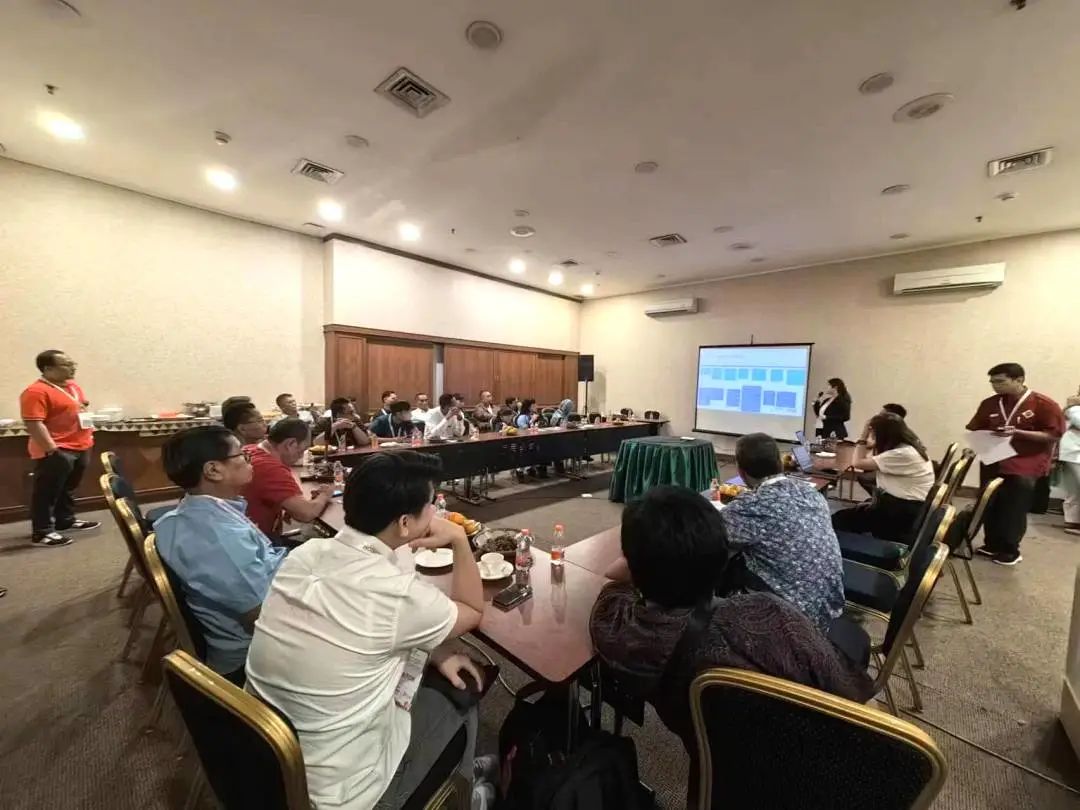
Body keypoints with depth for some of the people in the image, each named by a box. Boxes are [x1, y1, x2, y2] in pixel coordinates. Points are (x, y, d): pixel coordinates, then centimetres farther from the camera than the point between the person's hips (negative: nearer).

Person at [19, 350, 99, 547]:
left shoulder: (72, 386, 11)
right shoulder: (36, 391, -17)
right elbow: (33, 424, -22)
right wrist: (52, 450, -25)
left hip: (79, 447, 9)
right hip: (56, 451, -9)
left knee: (68, 489, 20)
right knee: (47, 492, -1)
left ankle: (66, 521, 32)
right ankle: (41, 533, 6)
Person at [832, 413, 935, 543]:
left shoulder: (903, 454, -25)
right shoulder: (904, 447, 7)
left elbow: (857, 463, -21)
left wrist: (864, 437, -14)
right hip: (902, 504, 10)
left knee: (839, 519, -8)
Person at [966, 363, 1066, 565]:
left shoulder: (1044, 404, -7)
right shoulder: (989, 404, 4)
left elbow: (1054, 435, -8)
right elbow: (975, 429, 11)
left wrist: (1018, 432, -21)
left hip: (1025, 468, -4)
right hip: (992, 465, 4)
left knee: (1014, 511, 4)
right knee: (990, 509, 9)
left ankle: (1010, 551, 19)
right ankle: (991, 545, 24)